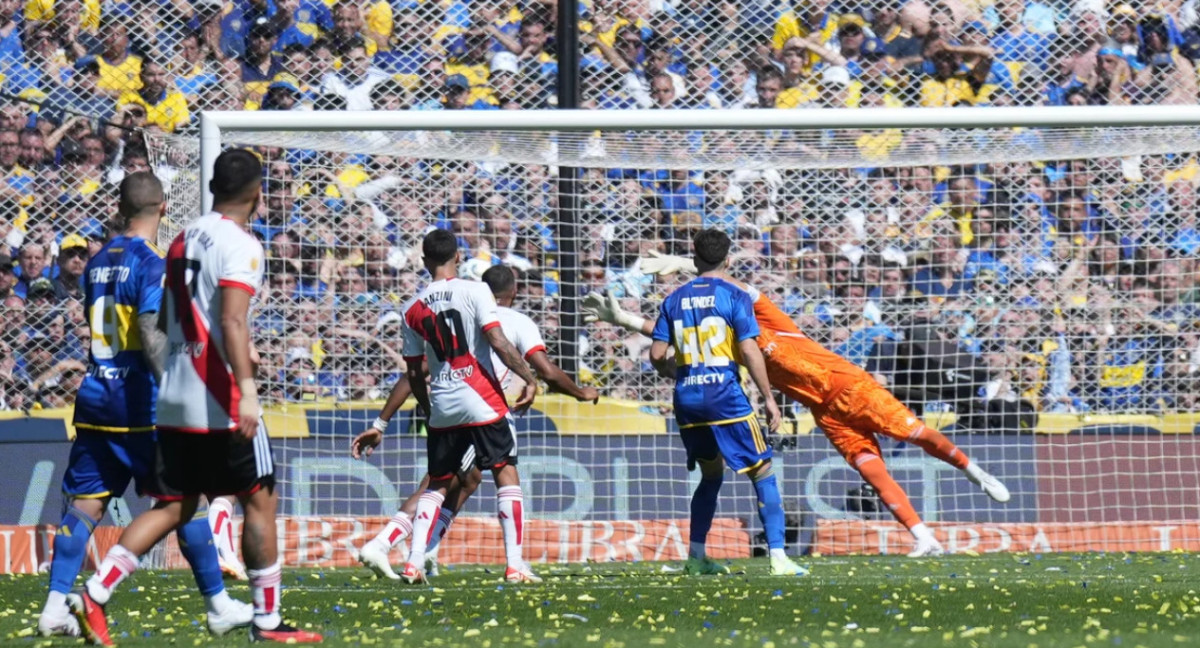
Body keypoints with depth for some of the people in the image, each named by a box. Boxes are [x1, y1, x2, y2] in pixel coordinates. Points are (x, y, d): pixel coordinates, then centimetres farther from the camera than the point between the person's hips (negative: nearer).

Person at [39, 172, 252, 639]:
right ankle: (218, 605, 9)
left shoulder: (98, 263, 12)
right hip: (139, 404, -6)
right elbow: (152, 335, -21)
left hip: (95, 399, 6)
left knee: (84, 505, 4)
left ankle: (55, 607, -6)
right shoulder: (151, 265, -10)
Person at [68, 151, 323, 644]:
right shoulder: (240, 245, -10)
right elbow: (232, 320, -23)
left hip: (175, 400, 8)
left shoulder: (184, 239, 14)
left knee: (174, 506, 9)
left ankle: (95, 592, -5)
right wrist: (247, 389, -29)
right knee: (261, 500, 4)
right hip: (221, 403, -8)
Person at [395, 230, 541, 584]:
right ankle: (515, 565, -5)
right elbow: (498, 342, -14)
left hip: (442, 407, 4)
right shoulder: (474, 292, -6)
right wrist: (529, 378, -7)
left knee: (436, 484, 15)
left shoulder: (413, 309, 6)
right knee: (507, 476, 3)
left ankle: (414, 563, 4)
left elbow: (414, 373, 10)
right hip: (481, 402, -4)